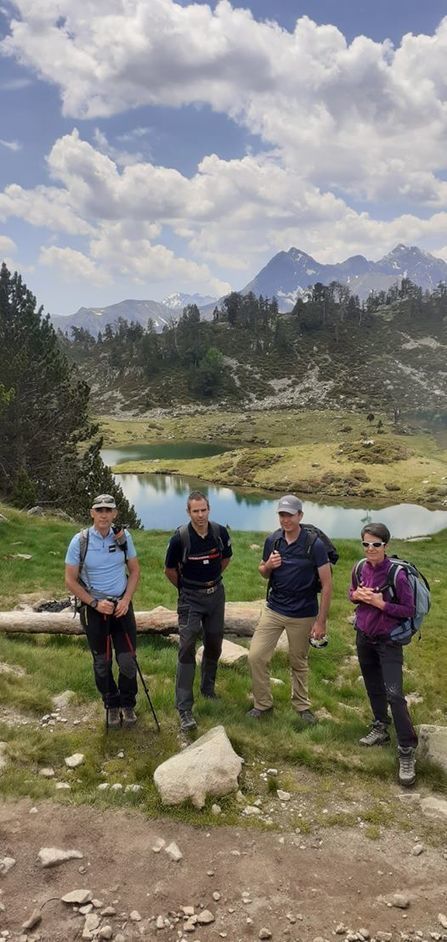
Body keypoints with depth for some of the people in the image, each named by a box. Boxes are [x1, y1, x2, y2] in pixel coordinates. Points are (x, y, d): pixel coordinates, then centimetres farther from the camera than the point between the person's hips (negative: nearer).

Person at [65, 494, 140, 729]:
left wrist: (126, 599, -8)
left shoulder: (124, 537, -6)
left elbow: (134, 570, 5)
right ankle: (111, 705, 31)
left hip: (121, 605, 1)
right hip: (93, 608, -1)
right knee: (102, 662, 10)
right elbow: (70, 580, -7)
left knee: (128, 660, 2)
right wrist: (95, 603, -14)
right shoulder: (80, 541, -13)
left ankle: (128, 704, 25)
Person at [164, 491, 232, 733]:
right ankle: (184, 708, -5)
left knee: (214, 644, 14)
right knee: (187, 648, -9)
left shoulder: (220, 532, -9)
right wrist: (185, 587, 7)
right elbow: (170, 569, -3)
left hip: (216, 594, 4)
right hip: (190, 599, -4)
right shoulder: (180, 537, -18)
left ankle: (208, 687, 38)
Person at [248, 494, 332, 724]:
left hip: (303, 615, -3)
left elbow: (327, 584, -12)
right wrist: (268, 566, -13)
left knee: (299, 662, 12)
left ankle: (302, 705, 34)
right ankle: (263, 704, 17)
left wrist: (321, 621, -14)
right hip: (273, 609, 4)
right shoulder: (272, 541, -2)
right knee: (255, 656, -2)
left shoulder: (314, 545, -15)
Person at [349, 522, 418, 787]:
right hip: (364, 637, 6)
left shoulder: (397, 574, -21)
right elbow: (352, 593, 13)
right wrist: (357, 595, -10)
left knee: (394, 694, -12)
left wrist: (381, 604, -24)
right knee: (374, 687, 20)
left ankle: (408, 752, -2)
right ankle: (381, 728, 40)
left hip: (389, 641, -6)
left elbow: (409, 610, -15)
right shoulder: (360, 568, -4)